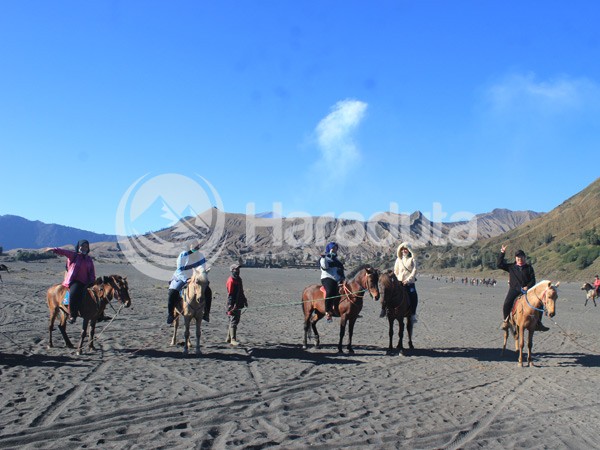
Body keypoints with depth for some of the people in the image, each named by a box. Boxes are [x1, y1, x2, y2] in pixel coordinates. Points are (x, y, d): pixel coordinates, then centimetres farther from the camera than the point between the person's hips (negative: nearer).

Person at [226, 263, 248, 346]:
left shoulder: (239, 279, 14)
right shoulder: (231, 280, -15)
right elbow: (230, 294, -20)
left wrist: (244, 300, 23)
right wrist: (231, 306, -23)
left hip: (238, 304, 10)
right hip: (233, 305, -10)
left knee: (235, 321, 15)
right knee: (233, 322, -7)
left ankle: (229, 338, 24)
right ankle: (233, 339, -4)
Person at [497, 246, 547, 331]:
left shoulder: (529, 267, 10)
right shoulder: (511, 267, 11)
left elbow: (533, 280, 6)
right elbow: (500, 264, 4)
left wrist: (528, 287, -13)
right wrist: (502, 253, -1)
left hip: (527, 289, 1)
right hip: (514, 289, -1)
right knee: (506, 304, -24)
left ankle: (538, 323, 3)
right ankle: (505, 321, -6)